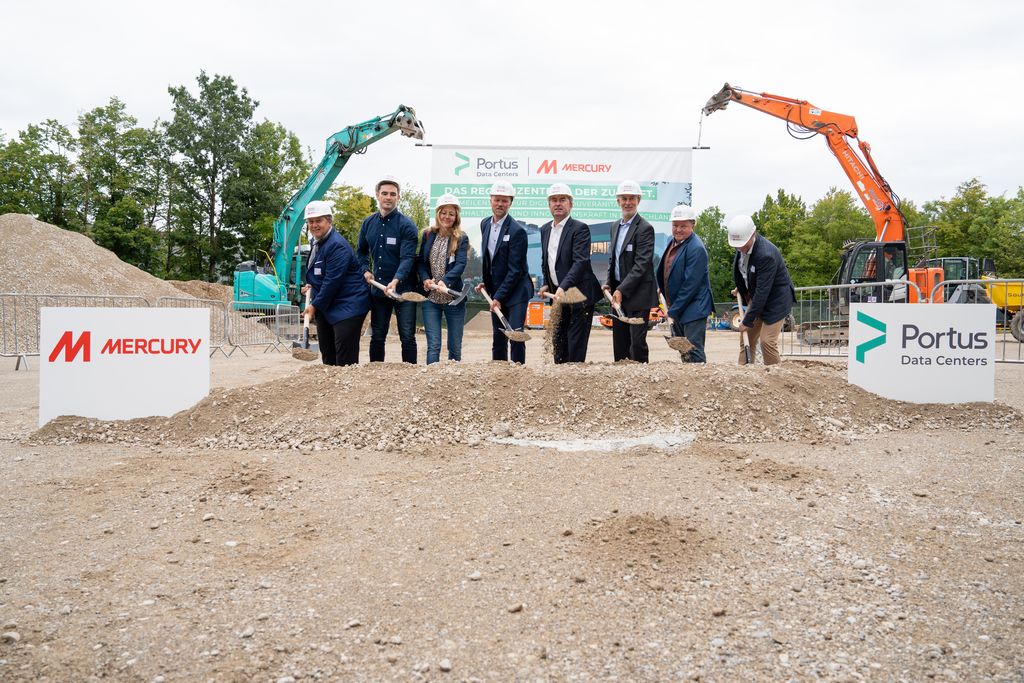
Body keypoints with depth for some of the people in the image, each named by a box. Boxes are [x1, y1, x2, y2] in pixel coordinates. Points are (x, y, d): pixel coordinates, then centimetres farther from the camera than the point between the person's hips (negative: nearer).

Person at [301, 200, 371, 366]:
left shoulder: (337, 245, -19)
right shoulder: (317, 243, 14)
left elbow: (333, 281, -22)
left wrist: (315, 305, -15)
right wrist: (311, 286, 12)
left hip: (347, 308, -10)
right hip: (324, 307, 10)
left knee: (345, 360, -11)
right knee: (328, 357, 15)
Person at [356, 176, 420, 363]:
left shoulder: (407, 225, -9)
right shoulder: (368, 223, 8)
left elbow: (407, 257, -19)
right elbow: (361, 251, 23)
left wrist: (396, 280, -34)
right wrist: (365, 270, 5)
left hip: (403, 289, -5)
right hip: (378, 290, 5)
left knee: (407, 337, -2)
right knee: (377, 336, 13)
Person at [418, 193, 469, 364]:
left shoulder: (461, 238, -1)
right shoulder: (428, 235, 8)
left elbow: (461, 264, -14)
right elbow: (420, 261, 9)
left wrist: (445, 281, -30)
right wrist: (425, 279, -11)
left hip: (454, 298, -1)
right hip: (431, 298, 2)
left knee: (455, 347, 8)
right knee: (433, 346, -3)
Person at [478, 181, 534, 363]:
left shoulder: (517, 230, -16)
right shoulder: (485, 224, 6)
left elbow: (515, 269, -17)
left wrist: (499, 297, -17)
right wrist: (485, 282, 7)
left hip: (516, 292, -6)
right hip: (495, 290, 7)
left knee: (516, 336, -11)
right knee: (498, 338, 10)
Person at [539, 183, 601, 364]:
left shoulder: (580, 228, -12)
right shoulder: (545, 229, 12)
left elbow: (581, 261, -23)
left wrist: (563, 287, -32)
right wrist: (546, 284, 11)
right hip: (558, 294, 7)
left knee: (576, 342, -5)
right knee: (558, 340, 12)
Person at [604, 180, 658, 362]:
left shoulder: (645, 228, -10)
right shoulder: (615, 227, 14)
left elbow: (642, 264, -17)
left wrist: (622, 290, -20)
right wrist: (609, 283, 6)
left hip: (637, 295, -7)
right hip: (618, 293, 7)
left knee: (637, 342, -8)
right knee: (619, 343, 10)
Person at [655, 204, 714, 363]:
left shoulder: (696, 249, -19)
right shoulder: (674, 242, 9)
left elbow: (691, 284, -21)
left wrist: (673, 311, -18)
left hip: (693, 309, -9)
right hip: (676, 308, 9)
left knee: (694, 352, -8)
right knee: (683, 351, 15)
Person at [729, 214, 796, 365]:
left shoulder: (766, 255, -32)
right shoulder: (743, 245, -8)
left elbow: (762, 292, -29)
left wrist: (747, 321, -25)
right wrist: (742, 289, 10)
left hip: (776, 300, -8)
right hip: (755, 296, 8)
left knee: (767, 341, -10)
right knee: (746, 337, 8)